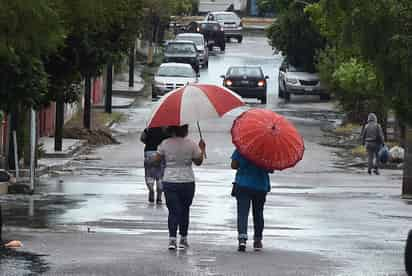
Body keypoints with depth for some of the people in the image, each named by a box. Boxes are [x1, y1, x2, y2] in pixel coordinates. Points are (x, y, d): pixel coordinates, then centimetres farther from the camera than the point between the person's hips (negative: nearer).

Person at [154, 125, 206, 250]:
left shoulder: (165, 144, -6)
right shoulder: (191, 144, -6)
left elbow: (157, 159, 4)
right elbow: (198, 161, 3)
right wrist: (202, 149, 18)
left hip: (169, 182, 0)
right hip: (187, 182, 0)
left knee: (173, 211, 2)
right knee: (185, 210, 14)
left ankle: (172, 239, -14)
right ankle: (183, 239, 19)